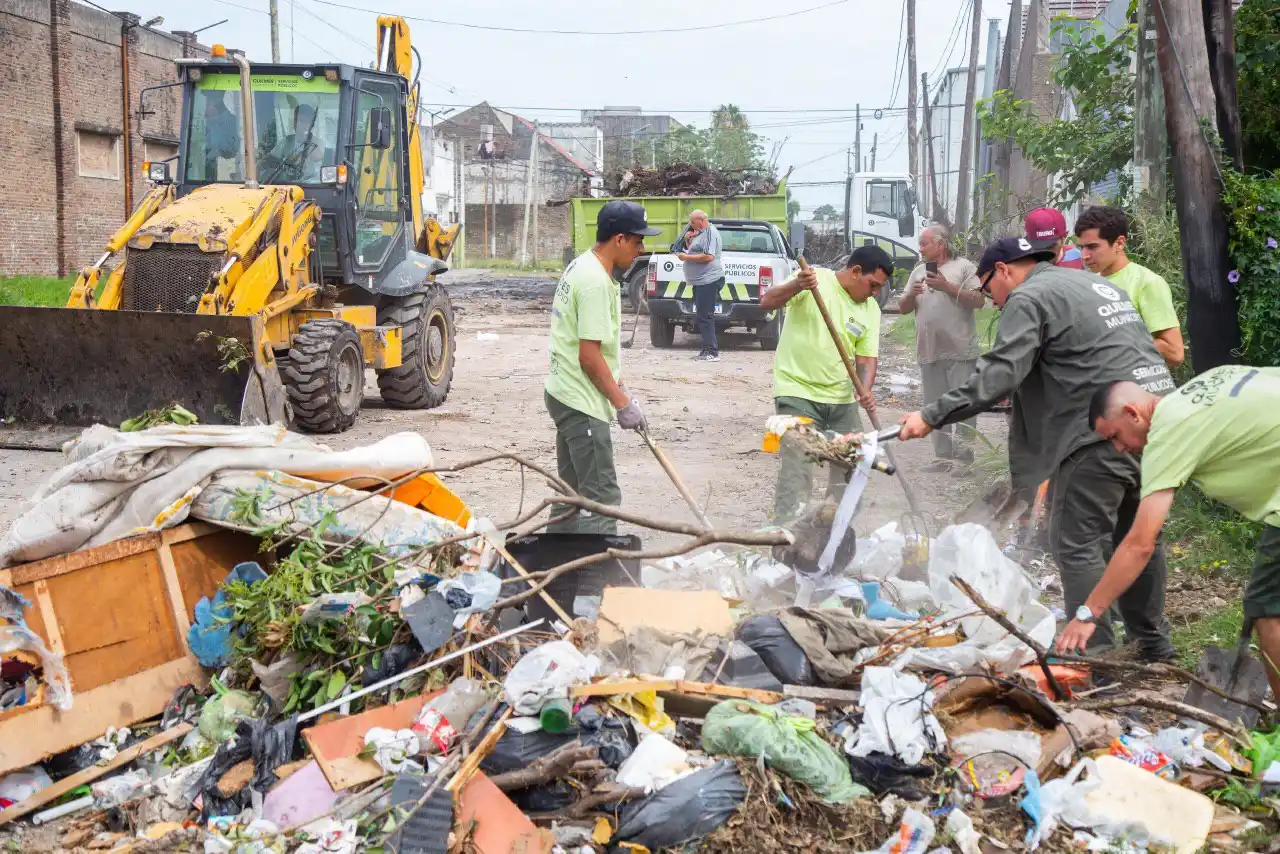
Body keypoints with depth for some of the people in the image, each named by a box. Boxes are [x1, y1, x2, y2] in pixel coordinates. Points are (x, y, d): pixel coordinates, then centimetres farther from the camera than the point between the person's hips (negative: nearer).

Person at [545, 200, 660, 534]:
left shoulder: (581, 266, 11)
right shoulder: (596, 281, -21)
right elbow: (589, 356, -23)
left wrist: (617, 388, 19)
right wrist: (622, 403, -16)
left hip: (565, 395, 11)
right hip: (582, 404, -11)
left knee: (572, 490, 18)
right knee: (601, 497, -8)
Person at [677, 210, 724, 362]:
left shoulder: (710, 233, -13)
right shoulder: (700, 233, 19)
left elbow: (708, 257, -22)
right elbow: (695, 252, 29)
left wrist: (686, 257, -16)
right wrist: (688, 242, 9)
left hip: (708, 280, -11)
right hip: (701, 281, 11)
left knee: (705, 316, -12)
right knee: (702, 316, 12)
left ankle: (712, 352, -12)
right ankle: (706, 350, 17)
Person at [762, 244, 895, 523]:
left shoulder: (871, 309, 8)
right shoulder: (815, 279, -8)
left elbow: (866, 357, 6)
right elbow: (767, 302, -18)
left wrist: (866, 390, -14)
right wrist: (796, 286, -37)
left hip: (842, 398, 7)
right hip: (798, 392, -6)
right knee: (796, 473, -12)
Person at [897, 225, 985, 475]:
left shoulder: (964, 267, 0)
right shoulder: (919, 271, 17)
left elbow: (979, 301, -9)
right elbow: (903, 308, 17)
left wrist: (947, 286, -14)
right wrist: (911, 294, -5)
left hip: (960, 352, -6)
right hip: (929, 352, 6)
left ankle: (963, 458, -1)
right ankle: (943, 456, 15)